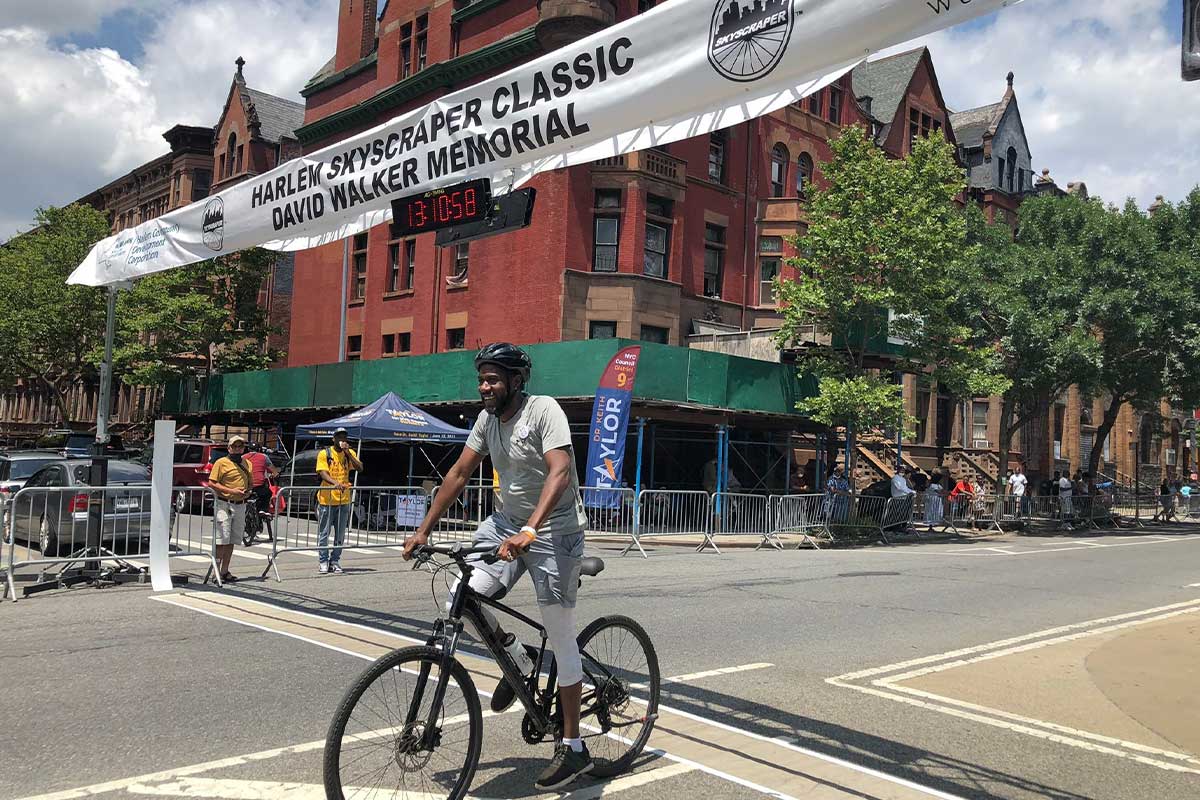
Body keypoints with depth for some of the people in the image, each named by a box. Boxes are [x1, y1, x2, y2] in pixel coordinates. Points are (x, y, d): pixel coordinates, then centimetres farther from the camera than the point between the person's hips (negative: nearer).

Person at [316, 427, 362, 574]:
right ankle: (323, 562, 11)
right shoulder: (324, 453, -2)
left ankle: (335, 561, 17)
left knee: (340, 534, 8)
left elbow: (360, 468, -6)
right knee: (324, 533, 2)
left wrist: (348, 452, -14)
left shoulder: (350, 453, 8)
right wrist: (335, 483, -33)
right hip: (327, 499, -3)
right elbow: (323, 473, -14)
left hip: (344, 500, 3)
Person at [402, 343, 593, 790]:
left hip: (554, 530, -6)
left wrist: (530, 530, -43)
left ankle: (573, 748, 11)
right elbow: (459, 473, 7)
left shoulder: (544, 410, -18)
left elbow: (559, 473, -30)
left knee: (560, 641, -2)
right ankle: (516, 661, 15)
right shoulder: (487, 419, 4)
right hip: (508, 522, 6)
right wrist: (423, 530, 2)